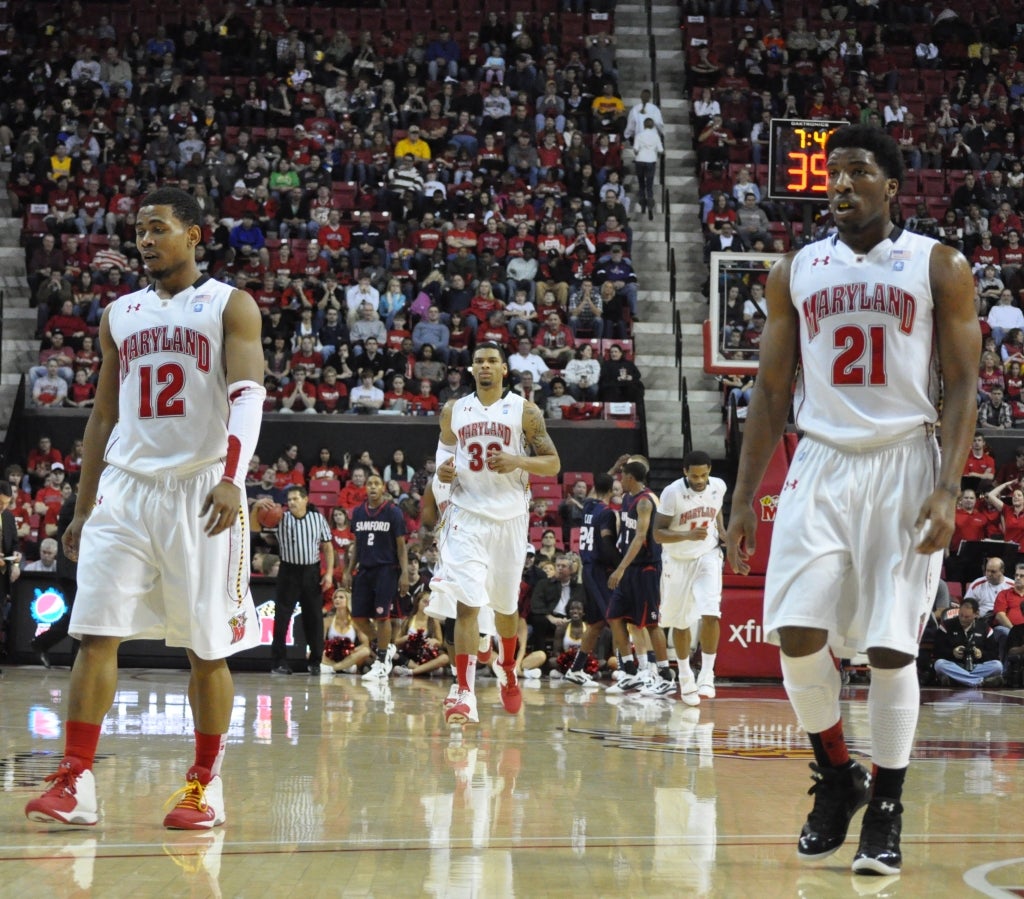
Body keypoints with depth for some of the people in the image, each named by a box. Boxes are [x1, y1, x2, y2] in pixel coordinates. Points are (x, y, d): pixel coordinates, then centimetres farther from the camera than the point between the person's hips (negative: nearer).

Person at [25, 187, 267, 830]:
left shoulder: (230, 306, 1)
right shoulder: (120, 314, 16)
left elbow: (248, 393, -12)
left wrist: (232, 478, -28)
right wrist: (82, 507, 16)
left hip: (200, 491, -4)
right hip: (125, 488, 4)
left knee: (208, 646, 1)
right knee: (95, 632, -6)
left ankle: (207, 784, 12)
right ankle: (76, 783, -5)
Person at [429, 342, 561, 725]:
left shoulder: (524, 411, 0)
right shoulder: (453, 411, 7)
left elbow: (553, 463, -1)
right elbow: (445, 454, 19)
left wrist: (518, 462, -19)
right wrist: (443, 471, -5)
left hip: (509, 518, 0)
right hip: (467, 517, 0)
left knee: (506, 605, 14)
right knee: (466, 603, -14)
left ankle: (507, 668, 43)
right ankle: (464, 694, -18)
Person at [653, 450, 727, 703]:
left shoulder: (719, 486, -7)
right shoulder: (672, 492, -19)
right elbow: (658, 533, -18)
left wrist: (723, 533, -1)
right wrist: (687, 535, -33)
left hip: (707, 556, 1)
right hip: (677, 560, -1)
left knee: (710, 613, -20)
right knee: (679, 622, 10)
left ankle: (707, 676, -13)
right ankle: (685, 679, 28)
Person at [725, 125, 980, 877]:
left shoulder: (939, 268, 2)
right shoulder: (795, 273, 10)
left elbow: (963, 385, -2)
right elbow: (772, 392, 13)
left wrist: (949, 488, -14)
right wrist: (744, 498, 7)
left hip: (903, 465, -2)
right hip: (820, 464, 3)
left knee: (891, 646, -4)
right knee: (797, 634, -8)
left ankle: (887, 809, 10)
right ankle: (838, 778, 15)